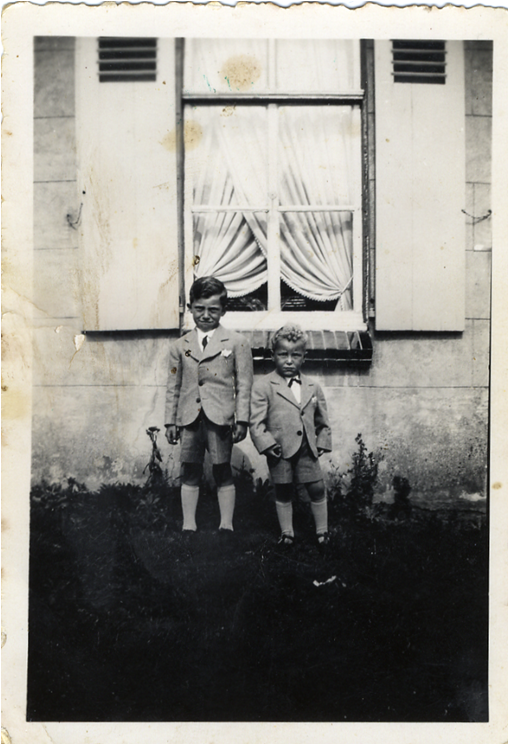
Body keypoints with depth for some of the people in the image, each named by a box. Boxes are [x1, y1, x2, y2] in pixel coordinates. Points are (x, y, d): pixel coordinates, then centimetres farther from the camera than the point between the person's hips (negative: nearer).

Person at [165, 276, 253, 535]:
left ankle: (226, 526, 13)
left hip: (220, 417, -3)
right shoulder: (180, 346, 11)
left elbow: (244, 384, 0)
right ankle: (188, 527, 15)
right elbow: (173, 387, 13)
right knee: (189, 473, 7)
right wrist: (170, 421, 10)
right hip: (190, 418, 3)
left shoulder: (236, 343, 3)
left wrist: (242, 419, -6)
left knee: (222, 472, 4)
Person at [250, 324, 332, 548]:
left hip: (307, 450, 3)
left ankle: (322, 530, 24)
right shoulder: (263, 386, -4)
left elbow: (322, 421, 17)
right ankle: (287, 532, 25)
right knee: (283, 493, 9)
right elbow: (256, 422, -7)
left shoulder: (313, 388, 9)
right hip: (280, 451, -3)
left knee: (317, 489, 6)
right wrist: (267, 444, -16)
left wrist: (322, 443, 8)